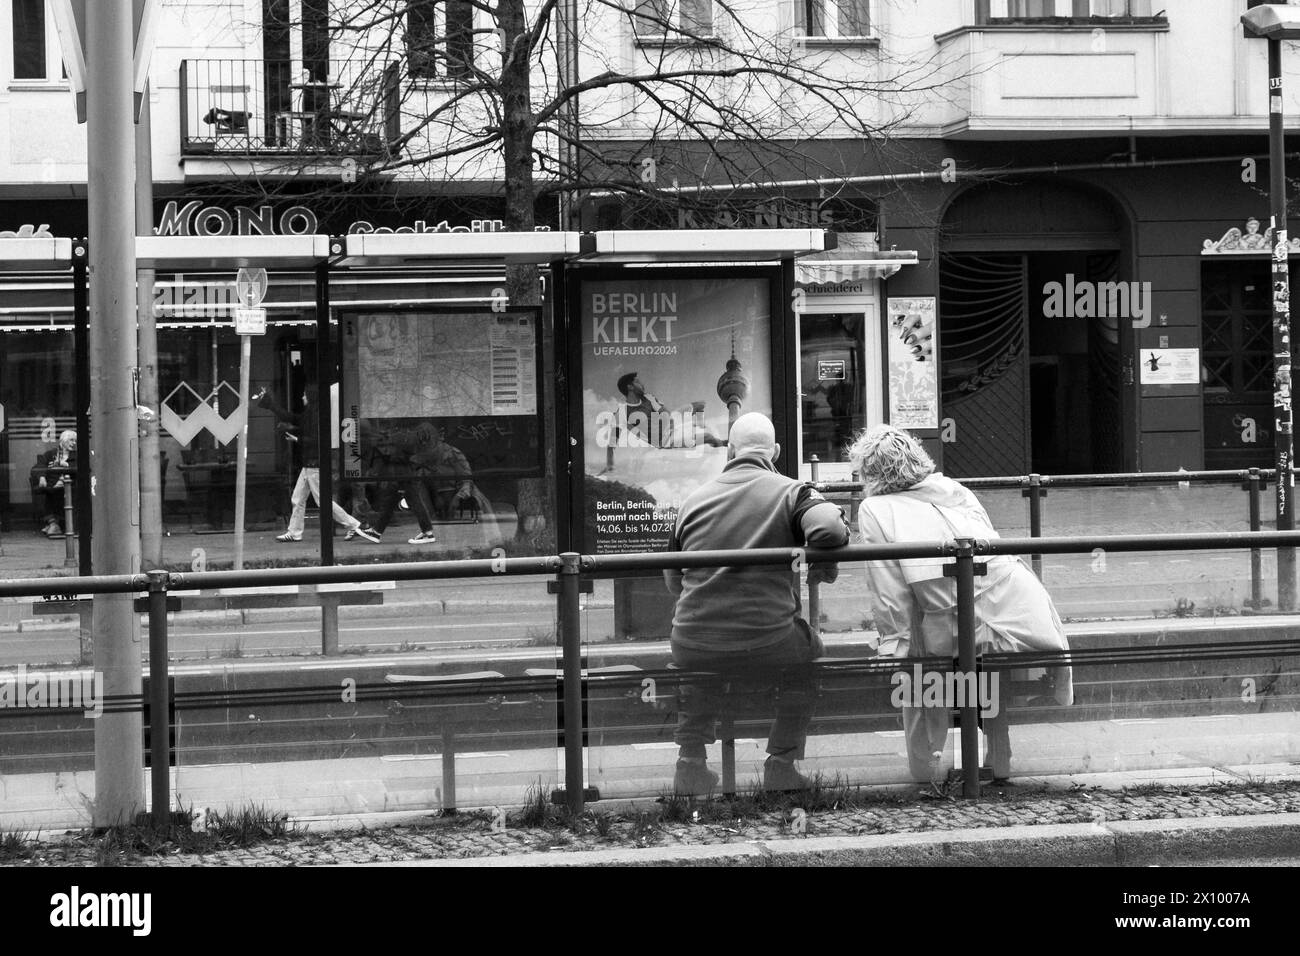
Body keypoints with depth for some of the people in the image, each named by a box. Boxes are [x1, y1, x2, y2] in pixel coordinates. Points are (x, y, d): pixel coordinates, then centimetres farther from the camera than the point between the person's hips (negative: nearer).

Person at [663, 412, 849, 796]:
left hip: (693, 649, 3)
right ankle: (781, 762, 28)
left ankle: (690, 761, 32)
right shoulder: (791, 492, -1)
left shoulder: (694, 500, 9)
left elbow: (673, 580, 17)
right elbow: (828, 530, -21)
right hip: (767, 646, -3)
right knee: (809, 653, 32)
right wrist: (823, 569, 1)